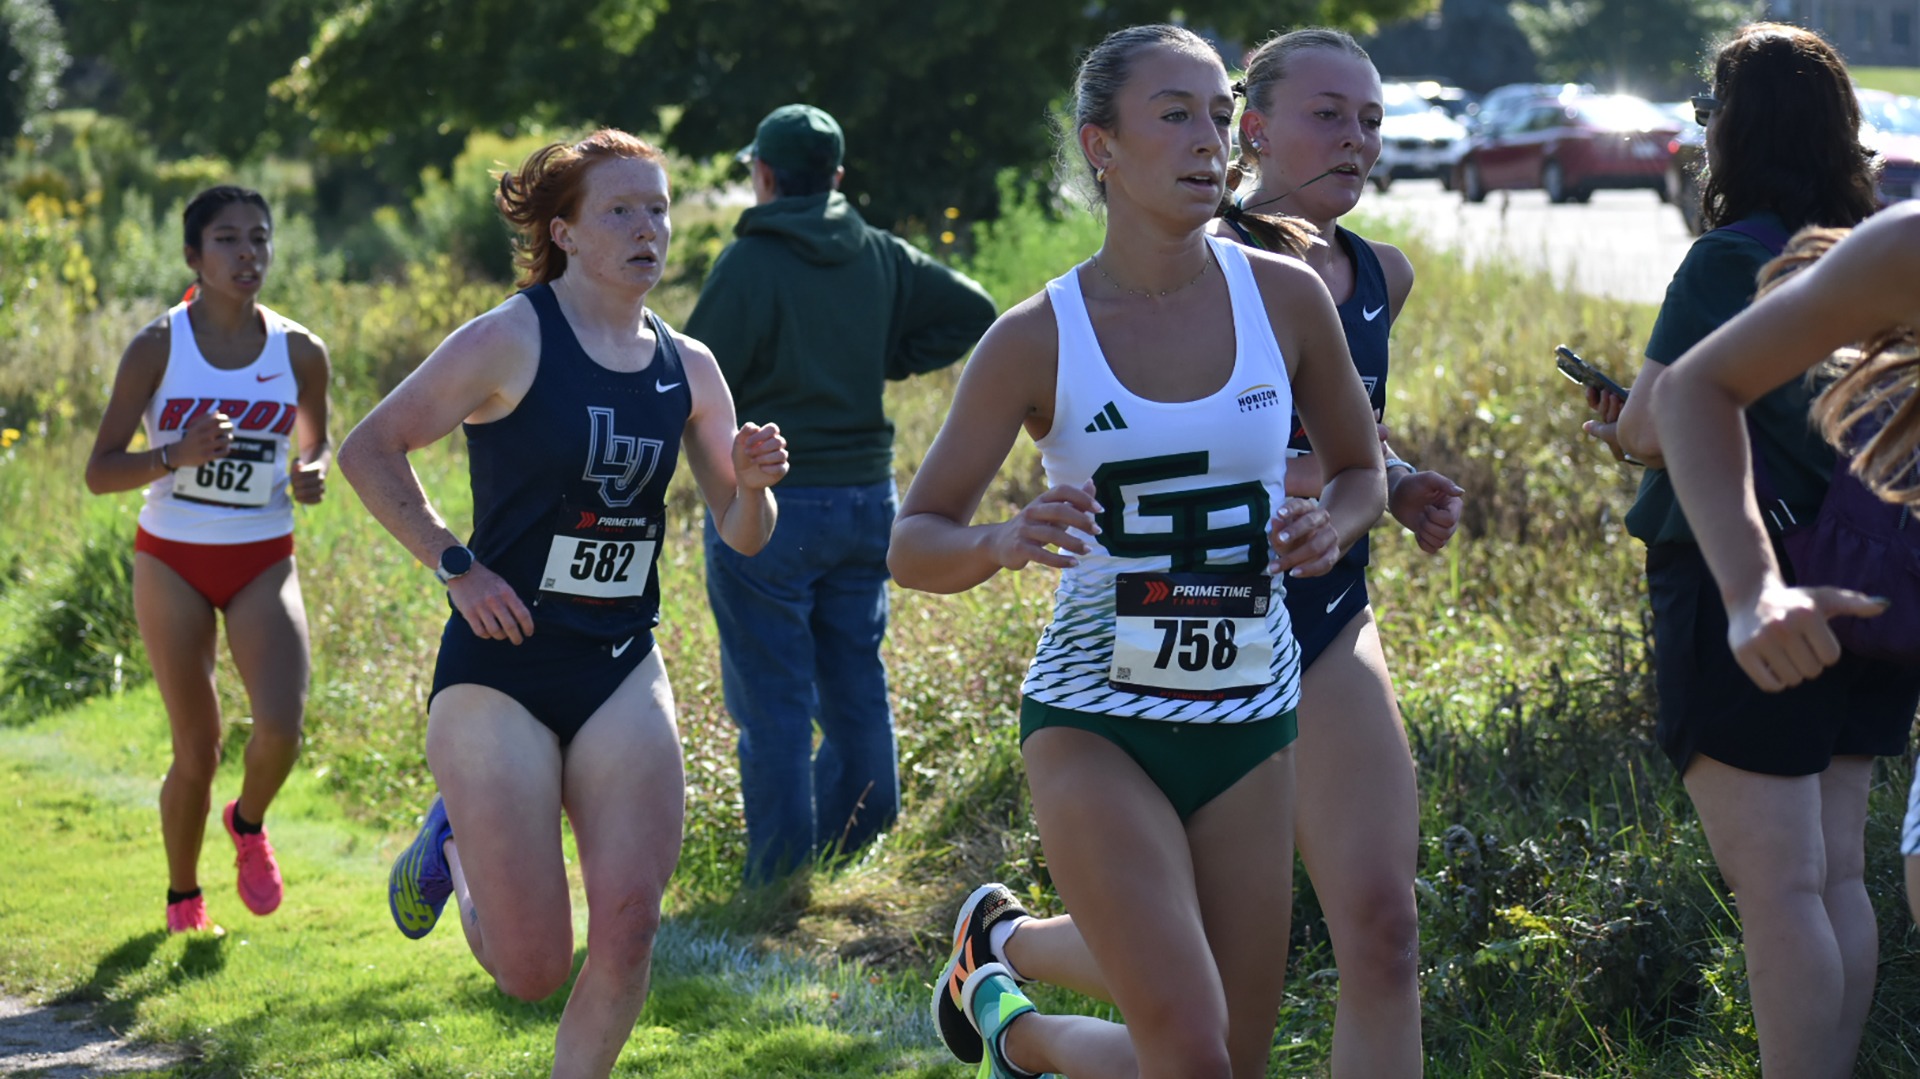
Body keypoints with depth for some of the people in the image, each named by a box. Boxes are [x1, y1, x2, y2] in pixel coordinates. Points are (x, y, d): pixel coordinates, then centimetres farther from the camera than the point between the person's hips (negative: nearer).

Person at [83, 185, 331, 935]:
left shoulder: (300, 352, -2)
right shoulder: (158, 347, -9)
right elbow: (100, 472, -8)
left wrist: (312, 474, -7)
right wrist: (177, 455, -26)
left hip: (263, 561, 1)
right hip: (173, 561, -1)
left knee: (281, 727, -20)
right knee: (196, 754, 2)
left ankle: (249, 824, 15)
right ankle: (183, 897, 28)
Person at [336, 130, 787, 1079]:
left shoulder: (687, 368, 6)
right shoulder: (512, 340, -9)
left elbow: (742, 537, 10)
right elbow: (368, 450, -6)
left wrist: (753, 483, -12)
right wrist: (456, 567, -11)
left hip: (622, 672, 4)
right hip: (500, 672, -4)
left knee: (628, 929, -9)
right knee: (531, 970, -2)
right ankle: (454, 841, 30)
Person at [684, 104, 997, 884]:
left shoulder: (749, 263, -12)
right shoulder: (882, 257, 5)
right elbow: (972, 311, 8)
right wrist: (894, 361, 10)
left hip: (769, 504, -6)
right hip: (867, 497, 6)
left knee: (772, 699, -1)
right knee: (854, 682, 16)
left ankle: (779, 876, -1)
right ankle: (857, 846, 22)